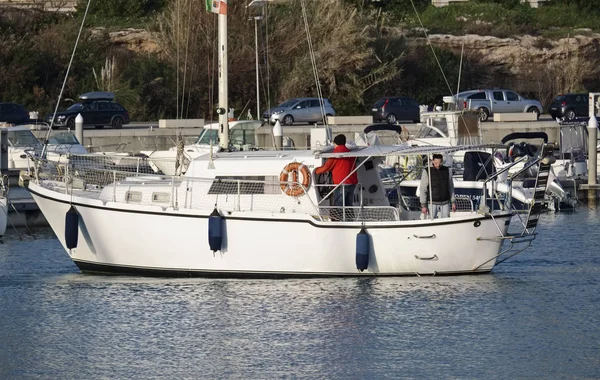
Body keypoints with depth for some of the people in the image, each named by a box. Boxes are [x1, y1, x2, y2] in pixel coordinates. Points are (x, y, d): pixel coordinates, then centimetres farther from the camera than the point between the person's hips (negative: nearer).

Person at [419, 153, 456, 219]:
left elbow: (451, 187, 12)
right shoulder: (427, 172, -5)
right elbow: (422, 189, -4)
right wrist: (423, 205, -8)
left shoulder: (446, 170, 5)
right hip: (433, 203, -3)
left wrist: (453, 202, 8)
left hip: (445, 203, 3)